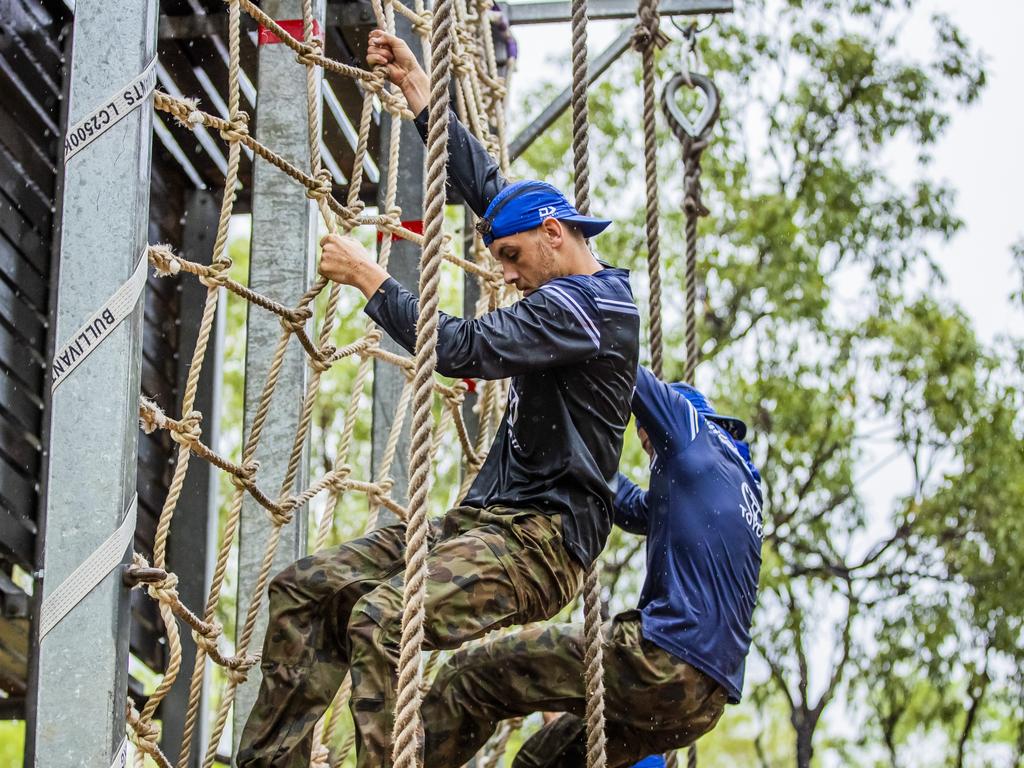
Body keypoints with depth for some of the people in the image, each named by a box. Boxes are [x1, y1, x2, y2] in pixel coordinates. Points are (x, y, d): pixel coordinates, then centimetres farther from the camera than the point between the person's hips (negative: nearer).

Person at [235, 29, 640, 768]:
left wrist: (371, 280, -11)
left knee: (382, 617, -35)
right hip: (485, 519, 10)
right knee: (305, 589, -2)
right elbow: (488, 189, 26)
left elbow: (462, 348, -21)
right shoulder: (578, 290, 18)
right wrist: (421, 96, 25)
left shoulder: (585, 304, -12)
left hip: (542, 539, -10)